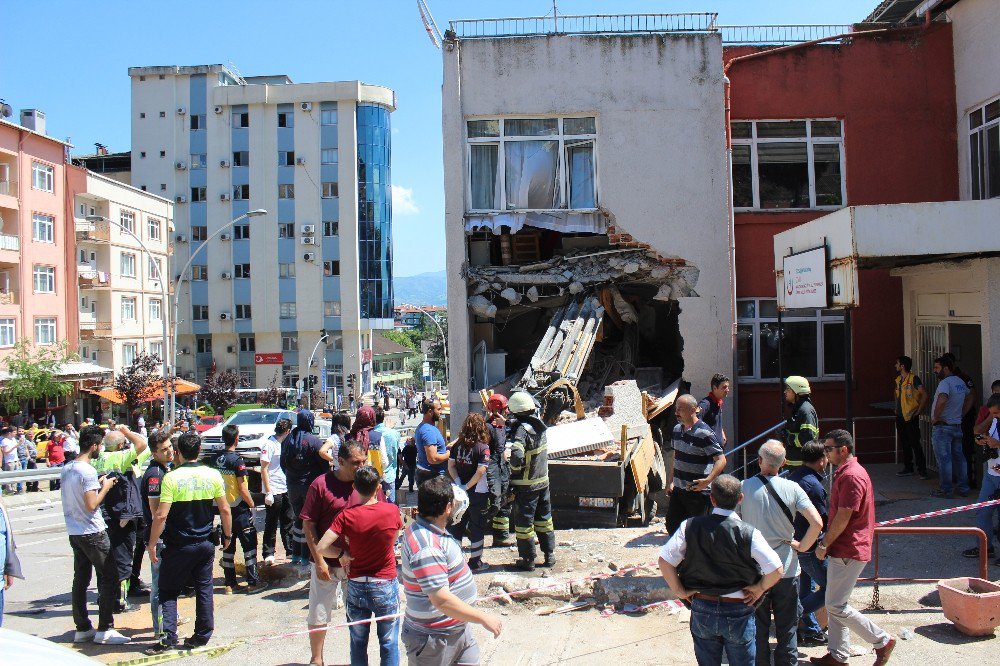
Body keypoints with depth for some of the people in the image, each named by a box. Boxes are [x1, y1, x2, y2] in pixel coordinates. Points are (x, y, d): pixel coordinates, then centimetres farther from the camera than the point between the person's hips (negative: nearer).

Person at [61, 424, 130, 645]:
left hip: (74, 533, 9)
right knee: (109, 578, -1)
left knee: (80, 580, 13)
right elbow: (91, 505, -22)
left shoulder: (66, 469, 9)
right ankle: (104, 629, 0)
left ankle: (82, 628, 19)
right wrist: (105, 487, -9)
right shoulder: (88, 471, -18)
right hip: (93, 533, -9)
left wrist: (97, 484, 14)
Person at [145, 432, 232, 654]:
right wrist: (227, 536, 14)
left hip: (178, 545, -3)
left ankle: (168, 636, 1)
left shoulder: (171, 477, -13)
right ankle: (202, 635, 17)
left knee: (168, 590, 10)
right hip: (206, 543, 3)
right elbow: (225, 509, 1)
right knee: (204, 588, 13)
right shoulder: (213, 475, -3)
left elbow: (161, 515, -16)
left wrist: (152, 544, -7)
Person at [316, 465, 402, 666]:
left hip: (356, 586, 1)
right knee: (389, 642, 12)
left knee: (358, 642, 17)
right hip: (386, 585, -1)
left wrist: (343, 554, -2)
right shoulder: (392, 511, -12)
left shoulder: (347, 516, -13)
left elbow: (321, 547, -18)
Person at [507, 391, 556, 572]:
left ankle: (527, 560, 15)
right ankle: (549, 555, 28)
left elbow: (517, 455, -36)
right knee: (544, 519, 20)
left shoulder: (522, 430, -24)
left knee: (524, 522, 6)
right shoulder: (538, 425, -1)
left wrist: (515, 468, -16)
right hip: (543, 480, 7)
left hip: (526, 484, -7)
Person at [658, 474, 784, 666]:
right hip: (738, 612, -2)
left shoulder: (690, 526, -10)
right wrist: (759, 588, -3)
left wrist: (679, 591, 1)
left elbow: (664, 560, -11)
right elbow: (777, 570, -20)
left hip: (702, 609, 2)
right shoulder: (749, 533, -16)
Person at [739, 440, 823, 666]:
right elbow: (817, 523, -16)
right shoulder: (792, 488, -10)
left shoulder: (743, 488, -10)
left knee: (758, 627, 13)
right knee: (787, 628, 14)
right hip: (787, 569, 0)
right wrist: (802, 546, -2)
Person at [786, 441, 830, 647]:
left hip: (794, 543, 10)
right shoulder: (813, 485, -23)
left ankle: (811, 632, 28)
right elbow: (822, 521, -21)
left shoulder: (793, 476, 6)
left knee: (806, 588, 19)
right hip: (809, 548, -10)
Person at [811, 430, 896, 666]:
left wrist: (824, 545, -13)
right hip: (842, 549, 10)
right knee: (835, 604, 13)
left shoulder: (851, 476, -20)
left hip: (848, 551, -10)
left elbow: (842, 518, -21)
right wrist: (828, 544, 19)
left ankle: (882, 641, 7)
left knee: (836, 607, -5)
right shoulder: (846, 472, 14)